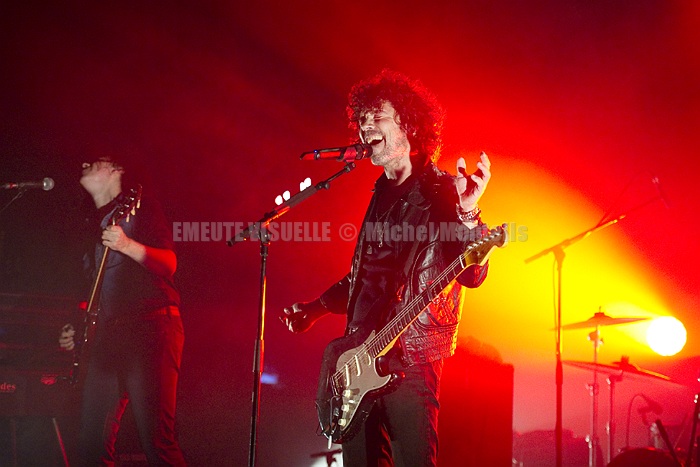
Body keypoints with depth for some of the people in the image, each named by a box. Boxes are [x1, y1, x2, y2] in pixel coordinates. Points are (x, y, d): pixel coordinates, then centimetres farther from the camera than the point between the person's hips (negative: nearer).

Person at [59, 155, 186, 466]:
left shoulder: (141, 208, 5)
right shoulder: (94, 225, 26)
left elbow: (168, 263, -8)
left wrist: (128, 245, -24)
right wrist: (76, 331, 18)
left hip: (150, 329, -7)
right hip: (107, 335, 7)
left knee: (157, 440, -17)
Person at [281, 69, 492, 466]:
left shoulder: (441, 192, -5)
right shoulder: (381, 194, 16)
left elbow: (472, 274, -17)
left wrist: (467, 214, -32)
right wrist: (316, 308, 22)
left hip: (411, 360, -7)